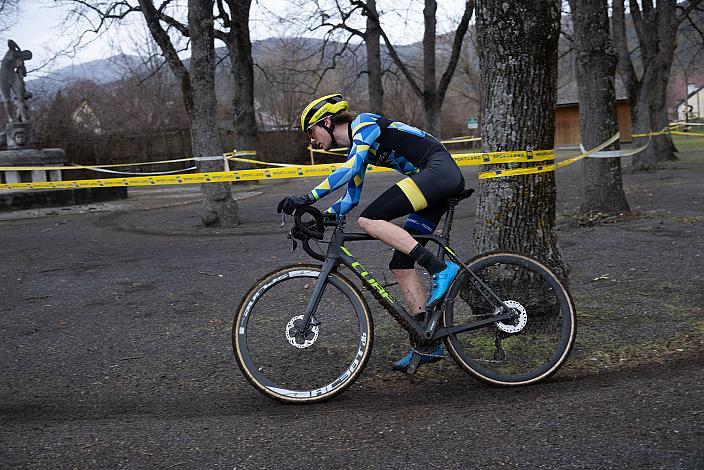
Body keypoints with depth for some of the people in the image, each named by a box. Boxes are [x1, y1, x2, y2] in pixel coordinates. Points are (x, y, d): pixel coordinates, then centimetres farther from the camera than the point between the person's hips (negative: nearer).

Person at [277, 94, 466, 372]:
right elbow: (350, 199, 24)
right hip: (445, 182, 9)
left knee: (369, 220, -20)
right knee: (401, 263, 3)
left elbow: (350, 169, -22)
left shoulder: (364, 124, -5)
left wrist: (308, 198, -27)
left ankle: (441, 269, -20)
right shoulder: (356, 148, 21)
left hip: (440, 169, -9)